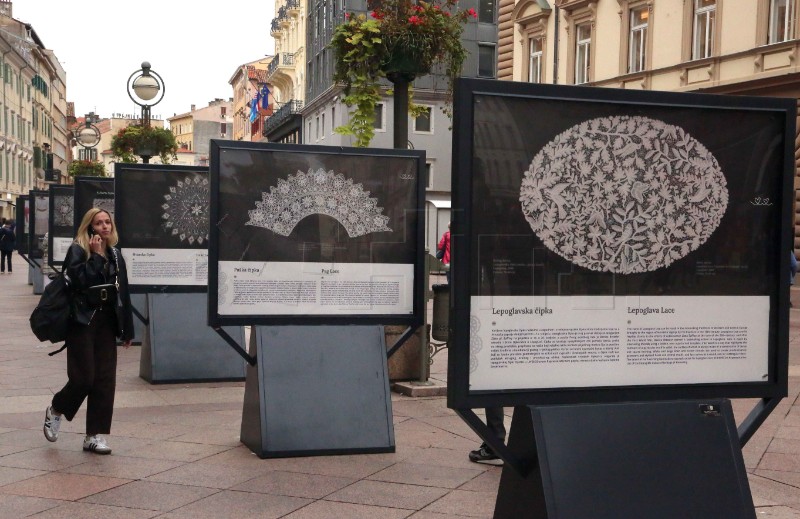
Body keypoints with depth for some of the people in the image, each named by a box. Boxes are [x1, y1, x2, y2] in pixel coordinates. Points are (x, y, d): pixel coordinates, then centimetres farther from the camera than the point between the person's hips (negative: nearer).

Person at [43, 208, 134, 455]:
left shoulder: (115, 255, 12)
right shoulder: (78, 251, -5)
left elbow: (123, 293, 11)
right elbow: (80, 282, -21)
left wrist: (127, 329, 10)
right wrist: (95, 256, -18)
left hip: (106, 324, 5)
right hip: (82, 323, -5)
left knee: (105, 380, 2)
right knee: (83, 378, -6)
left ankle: (95, 435, 10)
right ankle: (55, 411, 25)